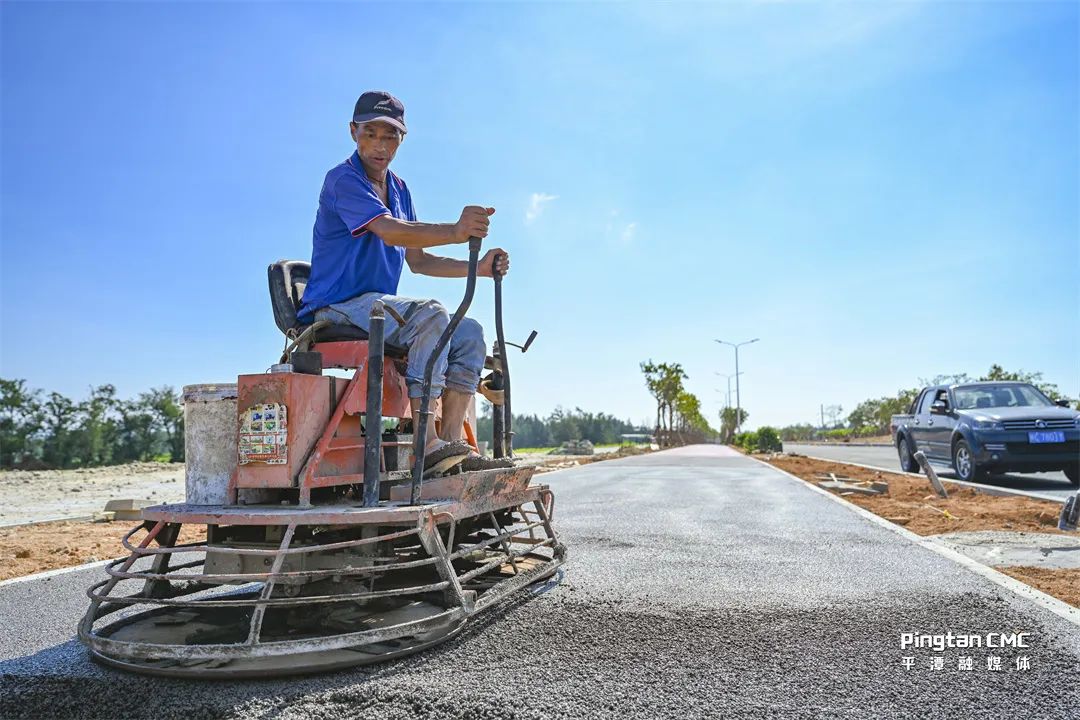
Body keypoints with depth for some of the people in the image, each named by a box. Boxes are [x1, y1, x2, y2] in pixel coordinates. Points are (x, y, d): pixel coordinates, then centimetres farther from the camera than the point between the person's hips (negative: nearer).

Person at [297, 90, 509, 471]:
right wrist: (454, 232, -45)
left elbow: (418, 261, 16)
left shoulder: (399, 189, 17)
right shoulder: (343, 179, -9)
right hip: (337, 308, -8)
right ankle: (426, 443, -33)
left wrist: (477, 267, 2)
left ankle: (451, 442, -15)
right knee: (431, 314, -31)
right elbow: (389, 231, -28)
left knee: (468, 331, -7)